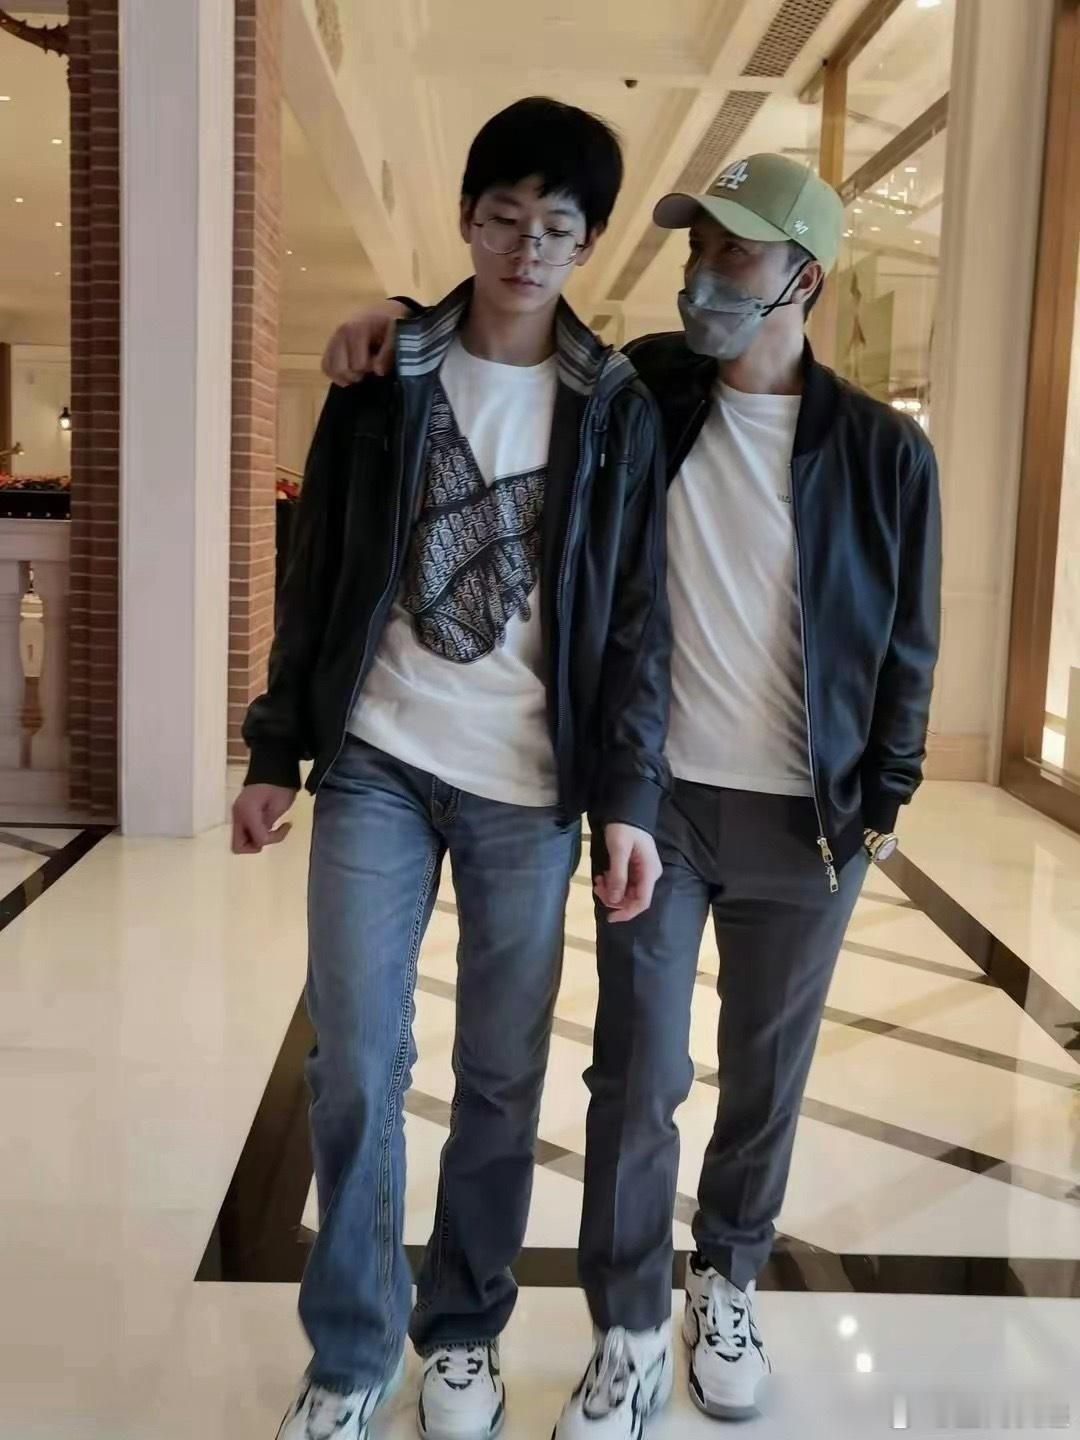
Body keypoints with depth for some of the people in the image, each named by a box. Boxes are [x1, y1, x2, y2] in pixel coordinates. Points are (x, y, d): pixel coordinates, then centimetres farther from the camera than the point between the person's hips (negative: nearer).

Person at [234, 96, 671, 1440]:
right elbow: (318, 575, 7)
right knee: (353, 1064, 0)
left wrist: (629, 796, -7)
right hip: (377, 763, 1)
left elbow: (635, 616, 0)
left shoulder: (616, 408, 2)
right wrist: (275, 752, 5)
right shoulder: (385, 375, 4)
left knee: (502, 1076, 7)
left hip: (529, 786, 0)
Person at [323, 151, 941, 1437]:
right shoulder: (641, 392, 0)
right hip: (656, 798, 1)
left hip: (804, 821, 0)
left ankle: (727, 1285, 36)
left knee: (766, 1075, 13)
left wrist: (883, 802, 1)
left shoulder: (882, 451, -5)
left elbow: (907, 645, 1)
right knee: (637, 1074, 2)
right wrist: (401, 314, -6)